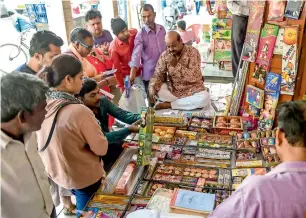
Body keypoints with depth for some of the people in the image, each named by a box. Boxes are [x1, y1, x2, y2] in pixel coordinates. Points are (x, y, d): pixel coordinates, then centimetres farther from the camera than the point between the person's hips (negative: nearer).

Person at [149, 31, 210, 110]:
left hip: (192, 89, -2)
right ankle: (190, 102, -16)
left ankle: (168, 104, -21)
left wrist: (176, 65, -26)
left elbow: (193, 77, -22)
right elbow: (158, 75, -6)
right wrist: (152, 89, -25)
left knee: (204, 98, -34)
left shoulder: (193, 52, -15)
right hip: (172, 89, 3)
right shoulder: (164, 55, -4)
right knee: (156, 89, -25)